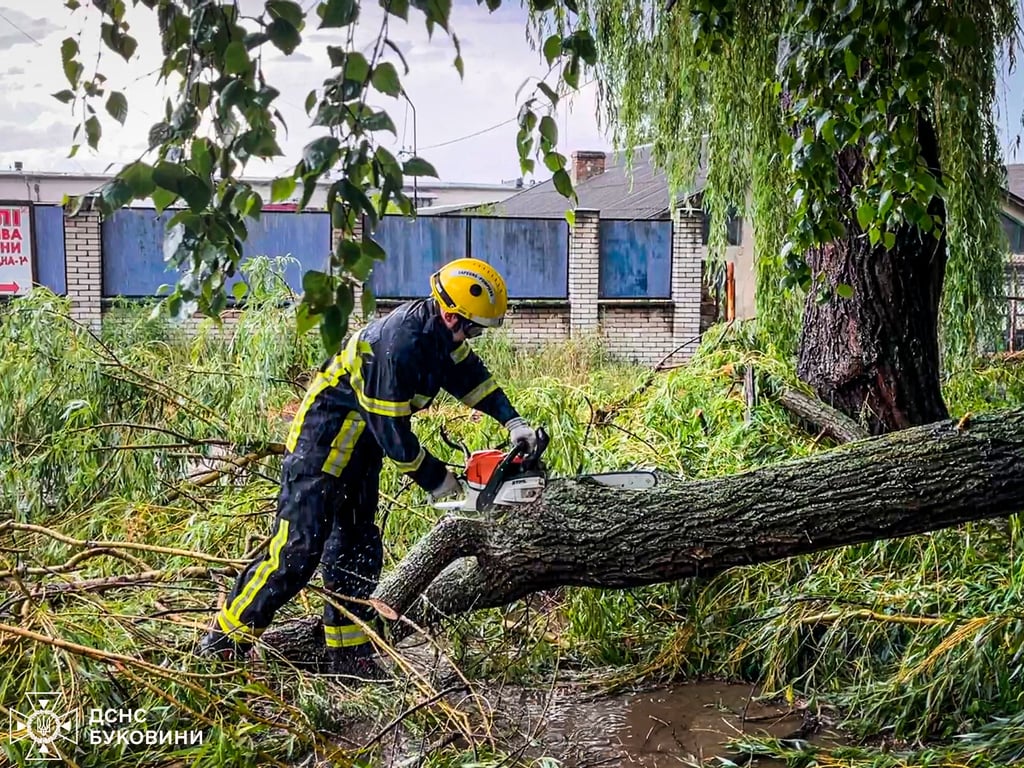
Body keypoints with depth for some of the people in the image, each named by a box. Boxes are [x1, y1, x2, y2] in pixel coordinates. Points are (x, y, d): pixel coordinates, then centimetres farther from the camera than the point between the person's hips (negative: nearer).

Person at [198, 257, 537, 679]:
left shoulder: (438, 332, -1)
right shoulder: (400, 345, -30)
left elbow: (471, 375, 12)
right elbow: (392, 432, -25)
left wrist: (513, 422, 0)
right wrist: (434, 479, -14)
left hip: (359, 452, 10)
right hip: (321, 449, -10)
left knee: (357, 552, 12)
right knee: (297, 550, -10)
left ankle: (348, 655, 20)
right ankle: (224, 640, 2)